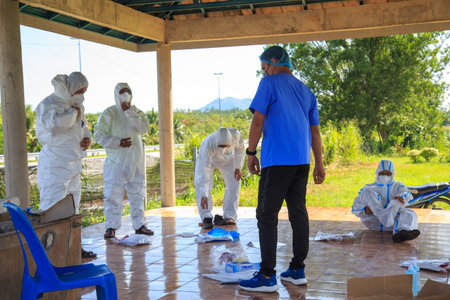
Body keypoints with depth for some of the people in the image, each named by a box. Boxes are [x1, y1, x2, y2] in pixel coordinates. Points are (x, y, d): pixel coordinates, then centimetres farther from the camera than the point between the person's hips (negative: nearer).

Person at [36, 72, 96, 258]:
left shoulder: (78, 106, 17)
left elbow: (83, 128, 30)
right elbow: (52, 123, -32)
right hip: (54, 166, -9)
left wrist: (87, 138, 6)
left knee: (72, 209, 15)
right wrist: (73, 112, -16)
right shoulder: (49, 104, -10)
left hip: (73, 164, 9)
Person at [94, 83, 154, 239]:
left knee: (137, 194, 9)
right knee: (113, 194, -4)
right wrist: (118, 142, -16)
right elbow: (99, 134, -7)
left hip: (136, 161, 4)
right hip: (116, 161, -4)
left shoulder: (137, 112, 12)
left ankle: (139, 225, 18)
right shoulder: (110, 113, -1)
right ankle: (111, 227, 4)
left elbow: (144, 128, -6)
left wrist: (130, 113, -12)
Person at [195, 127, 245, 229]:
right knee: (200, 184, -20)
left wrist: (238, 167, -11)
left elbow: (240, 148, -10)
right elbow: (204, 171, -47)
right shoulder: (208, 144, -45)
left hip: (227, 160, 3)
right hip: (207, 159, -3)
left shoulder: (236, 135, -36)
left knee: (234, 184, -10)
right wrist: (204, 196, -50)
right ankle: (206, 217, -16)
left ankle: (230, 216, -1)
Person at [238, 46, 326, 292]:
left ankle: (267, 276, -6)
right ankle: (297, 270, 15)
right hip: (302, 161, 7)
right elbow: (314, 131, 19)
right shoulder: (306, 91, 19)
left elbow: (258, 121, -8)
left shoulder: (269, 83, -1)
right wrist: (319, 164, 22)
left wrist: (251, 153, -1)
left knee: (267, 215, -5)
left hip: (277, 160, -7)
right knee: (298, 212, 10)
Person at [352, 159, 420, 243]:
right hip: (373, 220, -1)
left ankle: (399, 233, -60)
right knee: (367, 192, -17)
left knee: (410, 214, -27)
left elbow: (407, 194, -4)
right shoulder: (369, 188, 19)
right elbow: (355, 208, 10)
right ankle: (384, 216, -41)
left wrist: (402, 197, -31)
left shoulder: (397, 186, 21)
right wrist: (365, 210, -16)